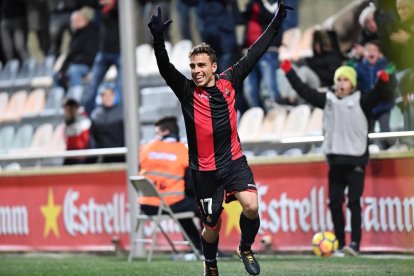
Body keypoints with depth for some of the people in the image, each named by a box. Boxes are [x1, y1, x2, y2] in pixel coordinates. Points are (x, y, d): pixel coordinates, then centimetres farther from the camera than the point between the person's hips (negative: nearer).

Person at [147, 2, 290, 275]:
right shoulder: (187, 91, -8)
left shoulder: (229, 82, -1)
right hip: (205, 169, -1)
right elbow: (166, 68, -24)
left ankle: (246, 248, 9)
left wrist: (276, 23, 7)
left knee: (251, 206, -21)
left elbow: (254, 53, 5)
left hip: (234, 162, 1)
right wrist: (158, 40, -42)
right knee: (212, 226, 7)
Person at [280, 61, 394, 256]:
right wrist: (289, 71, 8)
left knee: (354, 202, -10)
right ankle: (340, 244, 11)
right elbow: (304, 91, 11)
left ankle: (355, 244, -13)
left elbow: (381, 95, -16)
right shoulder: (327, 100, 8)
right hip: (335, 159, 4)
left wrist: (384, 81, -36)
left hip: (356, 159, -4)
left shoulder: (360, 101, -2)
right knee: (335, 203, 4)